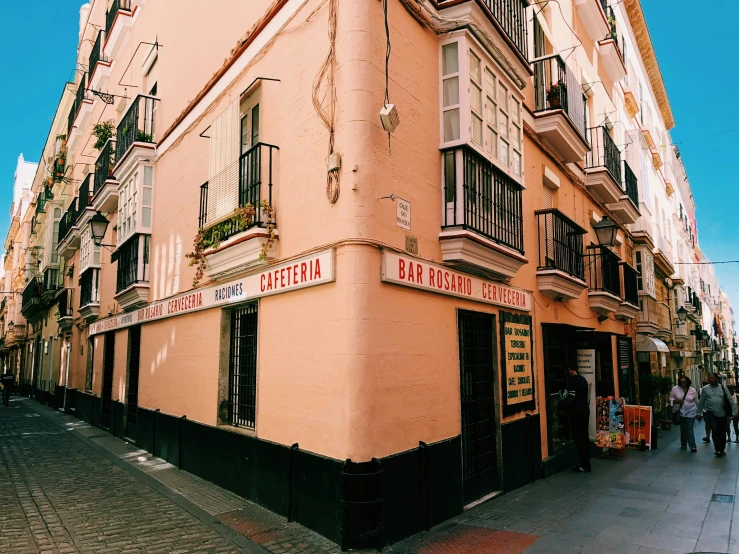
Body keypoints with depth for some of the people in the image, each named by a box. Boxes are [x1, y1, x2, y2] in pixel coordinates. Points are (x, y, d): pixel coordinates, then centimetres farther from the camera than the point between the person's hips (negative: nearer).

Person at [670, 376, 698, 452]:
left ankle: (692, 446, -1)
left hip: (690, 412, -1)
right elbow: (671, 399, 2)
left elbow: (697, 402, 8)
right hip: (680, 412, 1)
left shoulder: (692, 390, -4)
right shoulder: (675, 389, -6)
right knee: (682, 429, 12)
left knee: (689, 429, -6)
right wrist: (677, 401, -19)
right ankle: (683, 444, 27)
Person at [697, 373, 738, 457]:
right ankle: (717, 449, -3)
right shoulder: (705, 389, 0)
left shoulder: (723, 388, 0)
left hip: (722, 413, 1)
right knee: (715, 430, -11)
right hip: (711, 413, -1)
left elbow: (731, 400, 1)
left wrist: (734, 412, -5)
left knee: (722, 432, 9)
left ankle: (722, 449, 24)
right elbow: (701, 402, 6)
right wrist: (699, 413, 9)